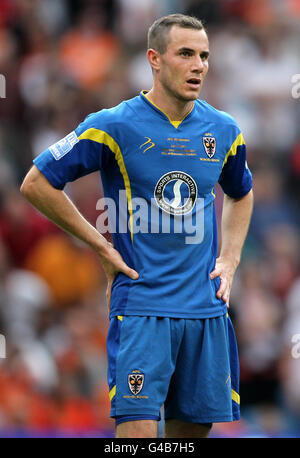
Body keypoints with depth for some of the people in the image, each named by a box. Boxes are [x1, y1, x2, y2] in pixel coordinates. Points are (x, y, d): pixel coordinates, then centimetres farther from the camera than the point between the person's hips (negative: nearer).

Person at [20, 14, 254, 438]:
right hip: (140, 304, -5)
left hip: (206, 306, 5)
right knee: (138, 426, -14)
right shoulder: (115, 126, -7)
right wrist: (102, 247, -1)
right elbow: (36, 184, -1)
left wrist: (229, 259, 13)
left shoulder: (223, 130, 8)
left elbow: (241, 194, 29)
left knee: (195, 424, 8)